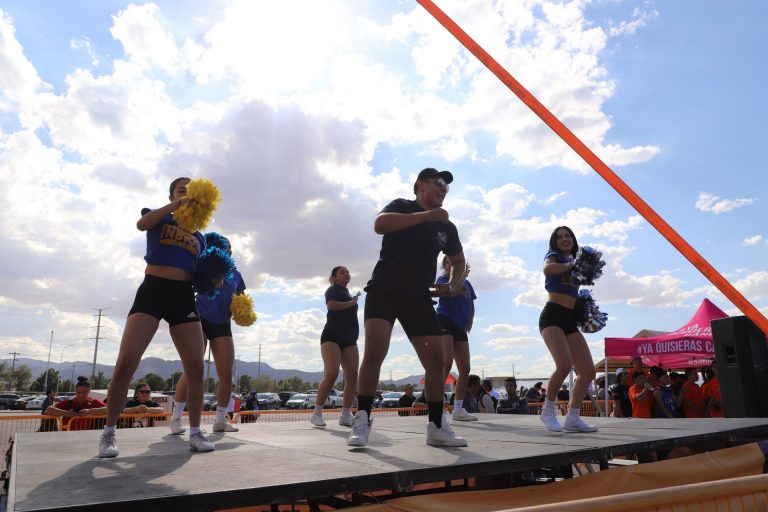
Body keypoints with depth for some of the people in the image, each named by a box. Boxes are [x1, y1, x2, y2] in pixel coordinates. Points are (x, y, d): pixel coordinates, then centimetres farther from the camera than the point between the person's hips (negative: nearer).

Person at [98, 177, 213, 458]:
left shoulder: (198, 236, 21)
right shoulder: (158, 217, 12)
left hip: (184, 296, 4)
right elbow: (141, 224, -13)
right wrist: (177, 205, -22)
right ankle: (109, 432, 3)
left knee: (196, 367, -4)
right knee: (125, 363, -13)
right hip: (153, 290, -3)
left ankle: (195, 432, 6)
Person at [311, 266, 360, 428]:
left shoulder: (348, 294, 26)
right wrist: (352, 303, -5)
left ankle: (346, 415, -6)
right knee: (332, 374, -20)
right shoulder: (333, 290, 4)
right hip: (332, 336, -7)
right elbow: (331, 305, -18)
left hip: (349, 339, 7)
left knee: (352, 375, -8)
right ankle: (317, 413, -12)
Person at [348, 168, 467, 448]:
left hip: (418, 297, 5)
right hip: (384, 290, -5)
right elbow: (379, 224, -22)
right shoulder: (402, 206, 0)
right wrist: (426, 215, -23)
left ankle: (437, 427, 12)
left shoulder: (446, 227, 14)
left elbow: (458, 260, 27)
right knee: (374, 352, -20)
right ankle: (362, 422, -8)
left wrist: (454, 285, 5)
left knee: (436, 360, -1)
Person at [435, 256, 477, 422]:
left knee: (465, 368, 2)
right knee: (447, 362, -23)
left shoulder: (467, 283, 17)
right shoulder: (442, 279, 1)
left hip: (460, 327, 7)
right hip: (444, 322, -6)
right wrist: (462, 276, -9)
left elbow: (471, 305, 23)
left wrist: (469, 323, 10)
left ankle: (458, 409, 9)